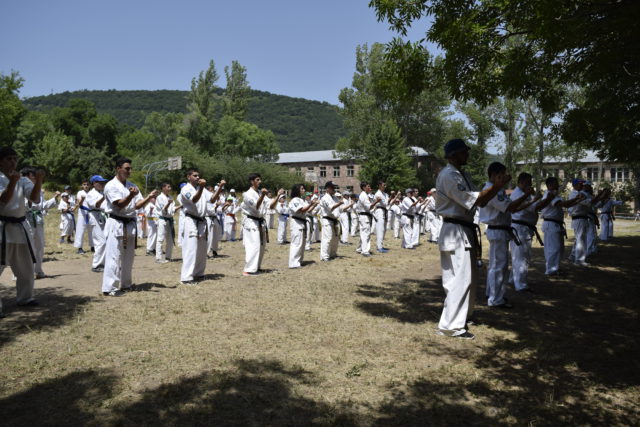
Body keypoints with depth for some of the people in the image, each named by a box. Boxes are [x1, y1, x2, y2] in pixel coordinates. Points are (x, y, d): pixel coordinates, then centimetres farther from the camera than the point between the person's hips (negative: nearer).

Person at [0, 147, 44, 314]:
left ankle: (25, 298, 32)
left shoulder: (22, 179, 6)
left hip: (20, 226, 6)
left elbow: (35, 198, -6)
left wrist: (38, 181, -21)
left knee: (26, 267, 16)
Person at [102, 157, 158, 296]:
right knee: (113, 256, -8)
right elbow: (120, 205, -18)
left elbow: (137, 205, 5)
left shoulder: (132, 186, 12)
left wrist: (149, 197, -12)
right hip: (116, 224, -7)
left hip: (130, 224, 7)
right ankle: (109, 288, -4)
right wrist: (131, 196, -35)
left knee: (128, 257, 13)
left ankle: (125, 284, 25)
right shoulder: (111, 185, -9)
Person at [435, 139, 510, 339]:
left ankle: (462, 315, 33)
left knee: (468, 276, 18)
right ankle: (450, 325, -3)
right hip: (455, 231, -10)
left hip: (466, 231, 10)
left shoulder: (463, 175, 17)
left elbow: (481, 201, 15)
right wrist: (496, 187, -15)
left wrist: (497, 186, 2)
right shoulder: (448, 175, -15)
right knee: (460, 279, -10)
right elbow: (471, 200, -21)